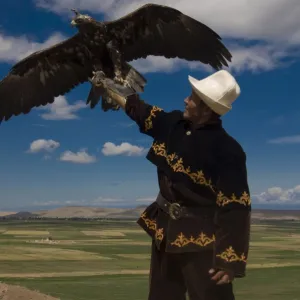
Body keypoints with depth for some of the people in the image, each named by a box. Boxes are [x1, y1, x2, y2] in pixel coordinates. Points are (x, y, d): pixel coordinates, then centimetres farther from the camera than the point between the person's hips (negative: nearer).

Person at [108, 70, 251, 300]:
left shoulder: (227, 150, -23)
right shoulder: (174, 123, -2)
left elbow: (235, 209, -24)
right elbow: (140, 110, 18)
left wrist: (230, 261, -26)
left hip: (201, 238, -7)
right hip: (165, 228, 8)